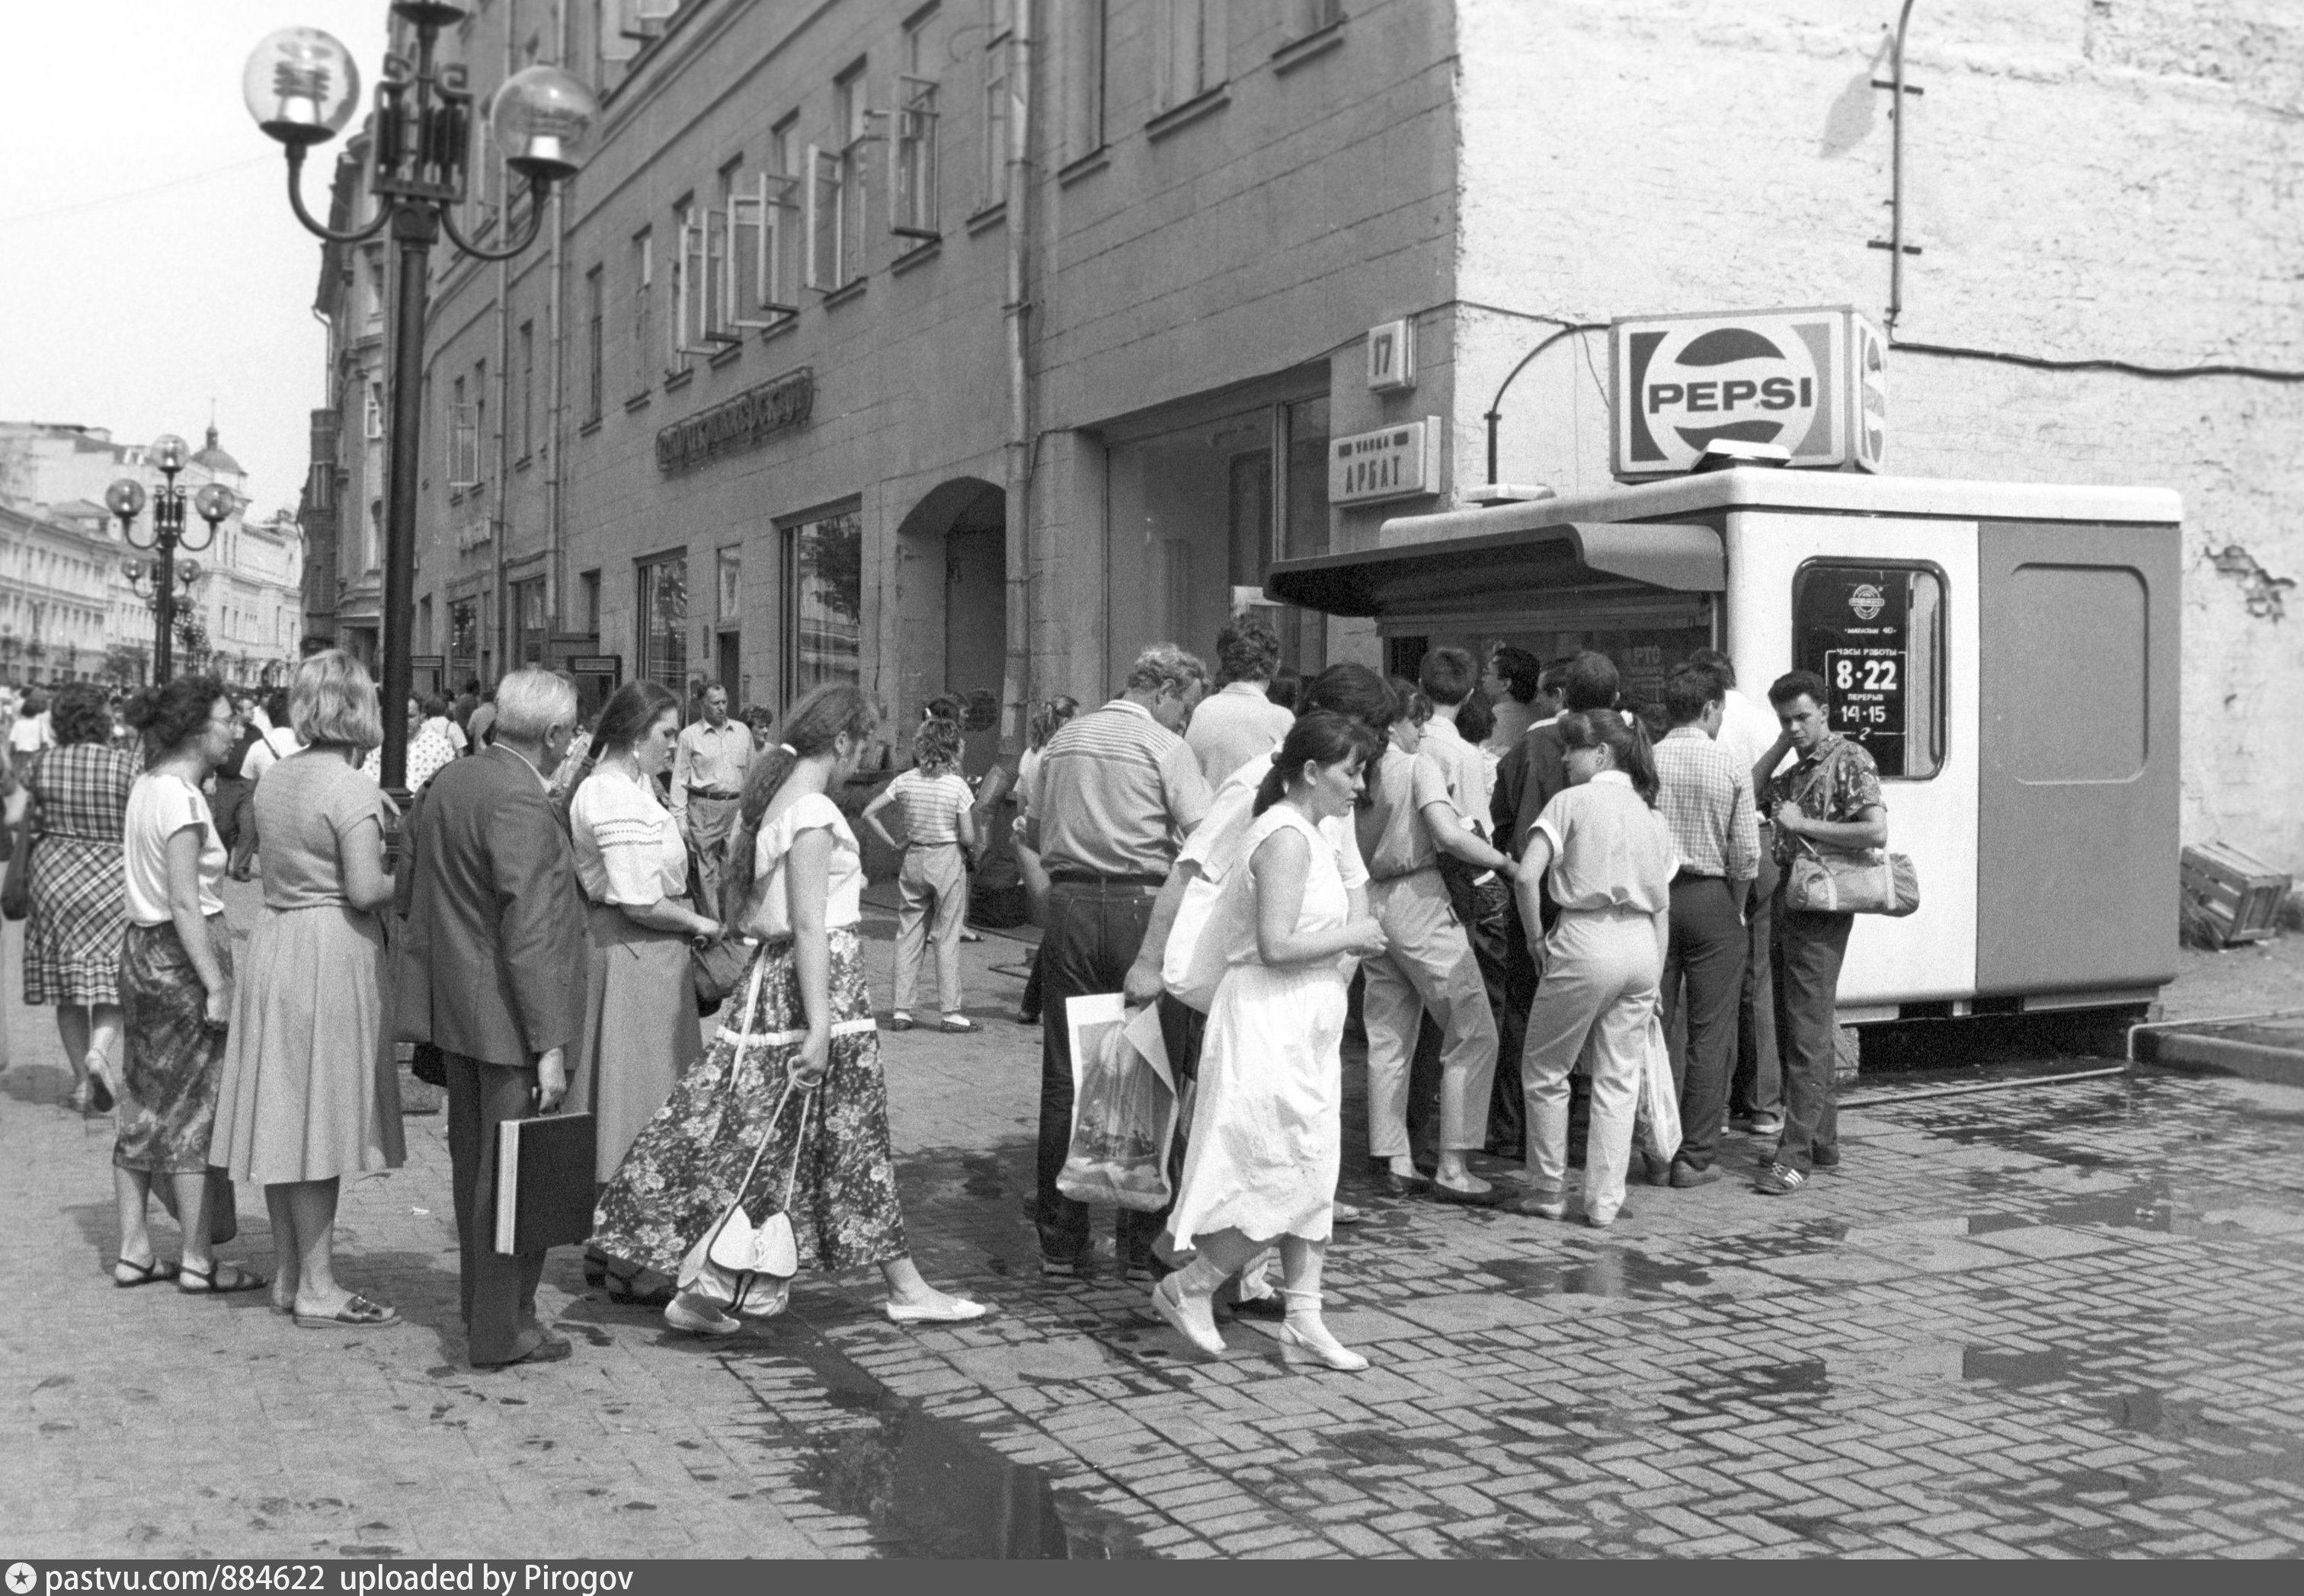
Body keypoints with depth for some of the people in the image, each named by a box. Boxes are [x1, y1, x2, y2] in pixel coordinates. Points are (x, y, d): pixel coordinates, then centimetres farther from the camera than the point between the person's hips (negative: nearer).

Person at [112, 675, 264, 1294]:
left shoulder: (146, 786, 11)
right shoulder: (183, 799, -18)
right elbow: (185, 904, -21)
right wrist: (217, 986, -20)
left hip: (141, 947, 9)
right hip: (183, 957, -9)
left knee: (144, 1106, 14)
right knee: (195, 1110, -1)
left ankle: (133, 1251, 20)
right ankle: (198, 1261, 6)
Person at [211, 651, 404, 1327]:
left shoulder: (273, 778, 9)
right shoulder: (353, 790, -15)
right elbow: (364, 890, -21)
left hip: (274, 940, 8)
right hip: (332, 954, -8)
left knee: (284, 1116, 13)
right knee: (321, 1119, -2)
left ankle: (287, 1273, 23)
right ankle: (317, 1289, 4)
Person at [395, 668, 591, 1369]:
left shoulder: (446, 783, 7)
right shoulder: (519, 805, -20)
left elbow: (408, 890, 16)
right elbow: (528, 935, -23)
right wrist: (550, 1047, -21)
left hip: (454, 1007, 9)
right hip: (508, 1017, -9)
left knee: (475, 1160, 19)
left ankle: (483, 1305, 33)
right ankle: (502, 1330, 7)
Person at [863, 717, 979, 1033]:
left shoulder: (905, 781, -1)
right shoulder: (957, 785, -10)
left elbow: (869, 813, 0)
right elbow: (969, 839, -10)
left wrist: (894, 844, 5)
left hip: (913, 860, 3)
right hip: (947, 861, -3)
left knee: (908, 935, 9)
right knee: (947, 937, 3)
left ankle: (901, 1010, 10)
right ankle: (951, 1012, 6)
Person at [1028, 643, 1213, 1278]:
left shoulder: (1060, 743, 15)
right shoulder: (1166, 749, -3)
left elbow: (1038, 833, 17)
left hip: (1067, 901, 5)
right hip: (1139, 907, -4)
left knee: (1064, 1076, 8)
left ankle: (1059, 1242, 12)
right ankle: (1142, 1243, 8)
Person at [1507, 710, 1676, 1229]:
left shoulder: (1572, 801, -3)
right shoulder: (1652, 813, 15)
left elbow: (1527, 875, -15)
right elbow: (1662, 907, 15)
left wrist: (1535, 935, -2)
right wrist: (1654, 979, 18)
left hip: (1585, 941, -6)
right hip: (1641, 947, 6)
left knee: (1544, 1071, 10)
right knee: (1619, 1079, 10)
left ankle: (1547, 1190, 16)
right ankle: (1604, 1201, 10)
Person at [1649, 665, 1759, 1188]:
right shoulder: (1732, 768, -5)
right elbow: (1746, 854, -5)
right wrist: (1736, 908, 9)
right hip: (1711, 900, -2)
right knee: (1710, 1034, 3)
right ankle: (1695, 1156, 3)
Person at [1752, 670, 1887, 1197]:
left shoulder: (1849, 761, -8)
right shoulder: (1795, 771, 19)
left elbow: (1876, 832, -19)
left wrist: (1803, 824, -15)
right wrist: (1780, 746, 8)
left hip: (1821, 908, -9)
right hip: (1787, 903, 9)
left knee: (1808, 1035, -9)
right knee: (1790, 1031, 12)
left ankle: (1795, 1155, -10)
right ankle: (1821, 1141, 22)